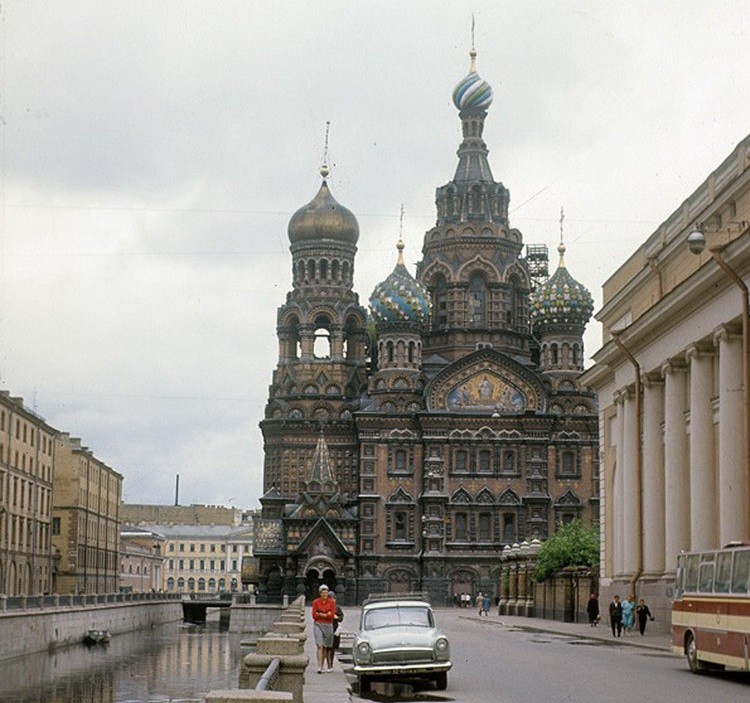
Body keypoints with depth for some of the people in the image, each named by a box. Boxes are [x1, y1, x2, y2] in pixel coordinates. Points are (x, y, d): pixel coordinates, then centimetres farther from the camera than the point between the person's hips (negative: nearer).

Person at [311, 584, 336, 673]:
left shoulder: (332, 602, 2)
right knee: (319, 645, -14)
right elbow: (314, 615, -5)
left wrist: (320, 614, -9)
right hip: (318, 625, -2)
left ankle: (323, 666, 21)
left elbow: (332, 615, -6)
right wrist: (326, 614, -6)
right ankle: (319, 666, -21)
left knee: (325, 647, 9)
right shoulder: (316, 602, 0)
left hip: (328, 626, 2)